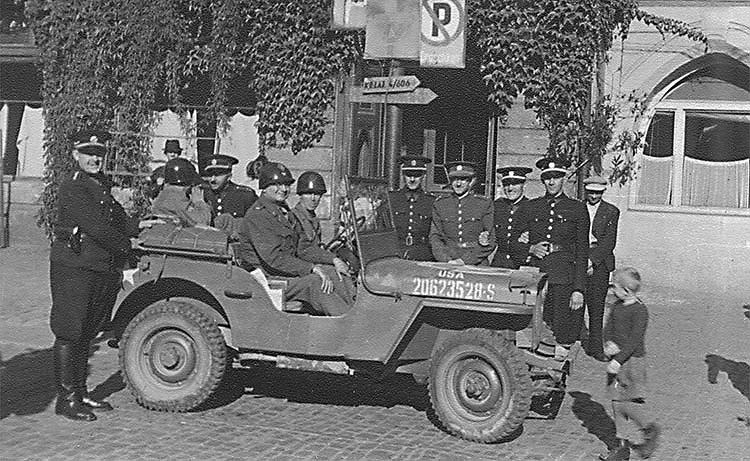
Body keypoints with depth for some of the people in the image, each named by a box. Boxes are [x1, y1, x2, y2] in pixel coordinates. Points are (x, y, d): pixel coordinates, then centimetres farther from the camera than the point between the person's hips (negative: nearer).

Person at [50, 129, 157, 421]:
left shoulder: (101, 187, 16)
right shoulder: (71, 190, -12)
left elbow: (116, 220, 22)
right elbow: (94, 227, -18)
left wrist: (138, 226, 5)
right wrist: (126, 249, -11)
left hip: (102, 270, 9)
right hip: (73, 269, -9)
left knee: (85, 334, 15)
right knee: (68, 334, -3)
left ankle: (80, 393, 23)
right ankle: (66, 399, 2)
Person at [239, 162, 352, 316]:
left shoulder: (285, 212, 17)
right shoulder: (257, 216, -15)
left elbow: (298, 250, 18)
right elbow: (273, 258, -23)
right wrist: (311, 268, -23)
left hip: (289, 268, 9)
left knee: (333, 274, -7)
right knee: (315, 282, -26)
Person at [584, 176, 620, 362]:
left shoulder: (611, 212, 7)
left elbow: (610, 242, -2)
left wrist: (592, 259, -12)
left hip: (600, 262, -1)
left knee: (597, 306, -4)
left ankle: (595, 347, 0)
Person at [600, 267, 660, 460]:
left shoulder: (640, 310, -16)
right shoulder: (616, 306, 8)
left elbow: (634, 340, -20)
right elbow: (608, 328, 8)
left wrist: (619, 360, -25)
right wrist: (609, 344, -13)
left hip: (633, 361, -8)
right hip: (617, 359, 8)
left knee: (628, 404, -8)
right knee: (616, 403, 9)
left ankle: (650, 430, 18)